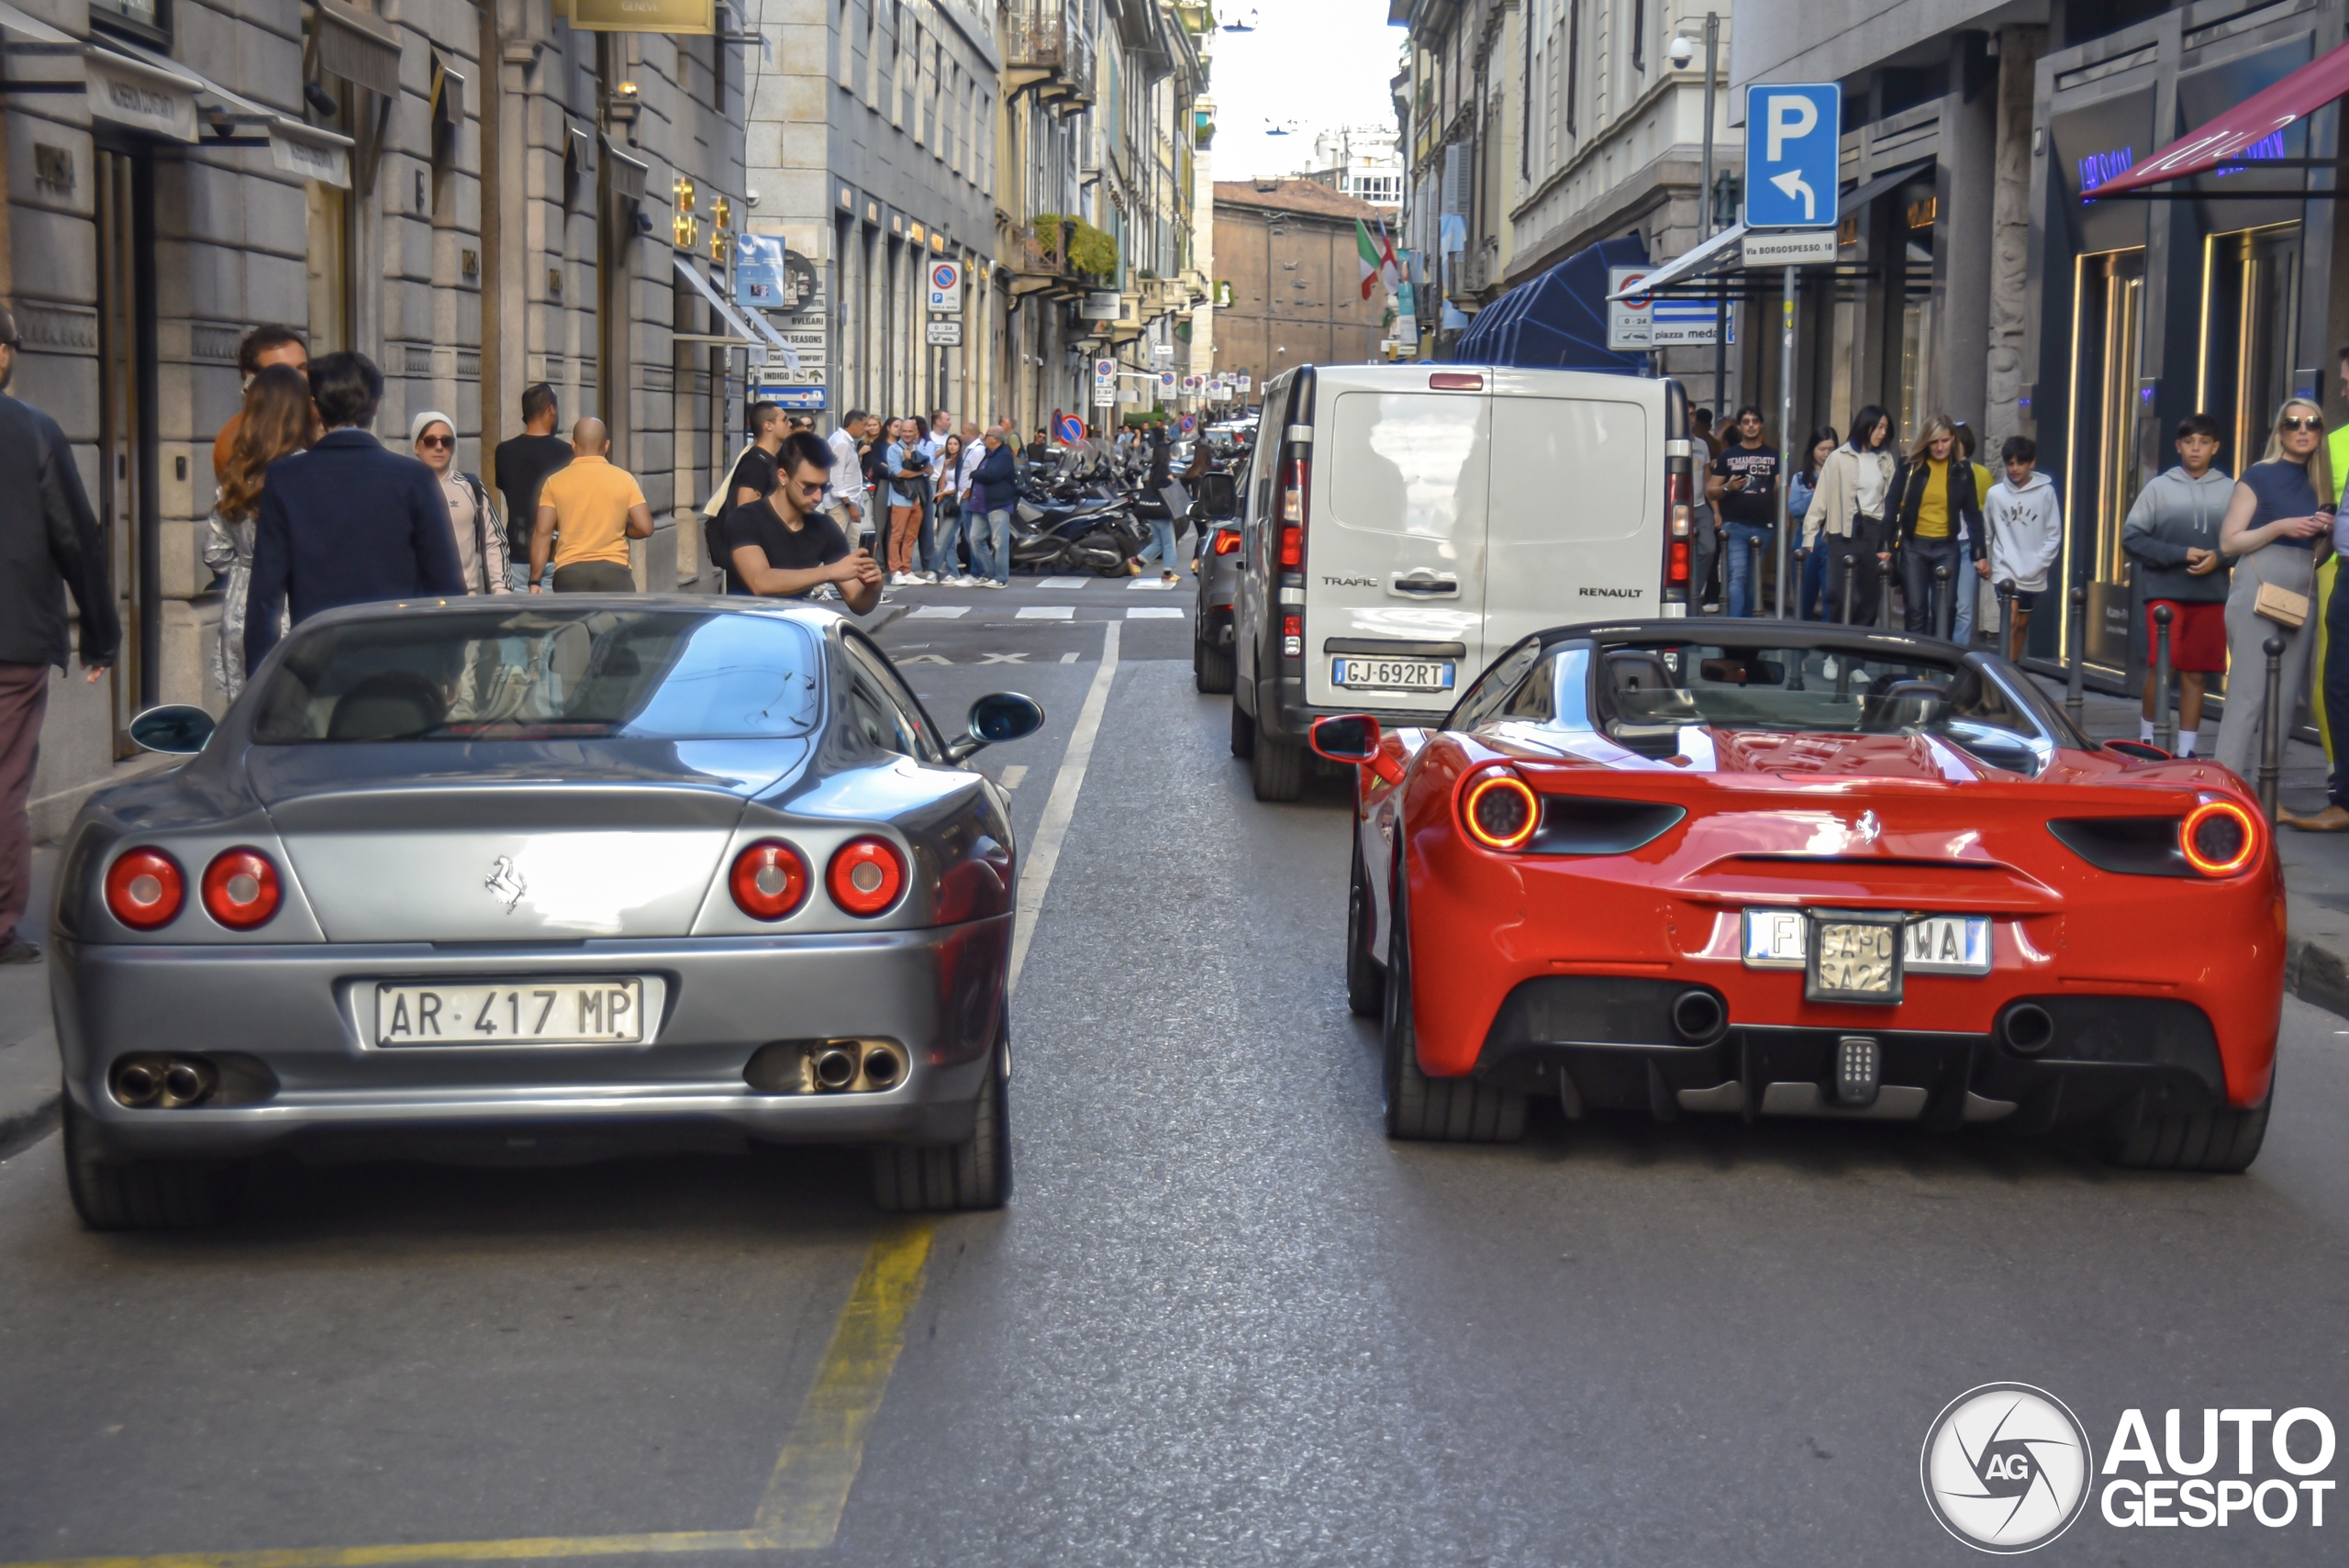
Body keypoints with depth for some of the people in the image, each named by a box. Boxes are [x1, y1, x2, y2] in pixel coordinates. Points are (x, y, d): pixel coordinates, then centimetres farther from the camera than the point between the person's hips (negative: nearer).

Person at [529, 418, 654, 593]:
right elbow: (644, 527, -3)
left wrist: (535, 580, -2)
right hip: (614, 572, 0)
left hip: (570, 573, 0)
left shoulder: (555, 482, 3)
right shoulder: (624, 479, 2)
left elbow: (542, 532, -3)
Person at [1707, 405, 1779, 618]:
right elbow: (1710, 492, 8)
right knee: (1737, 576, -13)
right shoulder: (1728, 456, 9)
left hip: (1764, 526, 2)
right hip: (1736, 526, -2)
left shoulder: (1774, 456, 12)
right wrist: (1728, 488, -13)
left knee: (1753, 579, 9)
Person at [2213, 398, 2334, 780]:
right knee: (2250, 692, -11)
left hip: (2301, 596, 6)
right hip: (2258, 590, -6)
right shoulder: (2259, 476, 0)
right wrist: (2280, 526, -15)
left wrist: (2328, 532, 3)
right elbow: (2228, 542, -4)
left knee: (2286, 698, 3)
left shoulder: (2320, 484, 16)